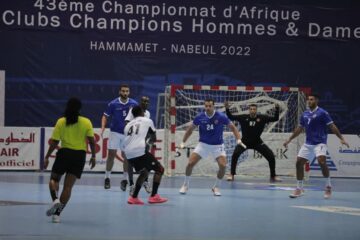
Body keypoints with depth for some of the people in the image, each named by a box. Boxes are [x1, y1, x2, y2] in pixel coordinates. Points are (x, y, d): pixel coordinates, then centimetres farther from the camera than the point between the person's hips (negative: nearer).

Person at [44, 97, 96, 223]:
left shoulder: (61, 122, -2)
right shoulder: (86, 122, 0)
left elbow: (54, 142, -4)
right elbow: (92, 141, -2)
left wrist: (47, 157, 4)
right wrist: (93, 156, 9)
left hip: (64, 153, -1)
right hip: (80, 155, 1)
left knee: (54, 179, 18)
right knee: (68, 186, 4)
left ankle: (55, 199, -10)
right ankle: (57, 213, -1)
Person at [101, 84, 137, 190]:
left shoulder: (134, 104, -3)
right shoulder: (113, 104, -6)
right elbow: (105, 116, 1)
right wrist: (103, 128, -13)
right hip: (115, 132, -1)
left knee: (126, 157, 1)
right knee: (111, 154, -2)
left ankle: (124, 179, 12)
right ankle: (107, 178, 10)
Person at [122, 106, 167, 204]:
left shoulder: (128, 124, 25)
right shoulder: (147, 121, 12)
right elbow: (153, 138, 18)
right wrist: (149, 140, 40)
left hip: (128, 153, 6)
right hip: (140, 151, -6)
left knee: (144, 172, 27)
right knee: (159, 169, 10)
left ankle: (133, 197, 17)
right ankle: (153, 196, 1)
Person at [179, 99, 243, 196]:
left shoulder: (221, 117, -16)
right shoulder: (199, 117, -11)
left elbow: (232, 127, -4)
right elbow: (190, 129, 5)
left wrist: (238, 139, -16)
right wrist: (183, 142, 5)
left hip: (217, 145, -1)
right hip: (203, 144, 1)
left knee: (223, 166, -18)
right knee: (190, 163, -10)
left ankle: (216, 187, 6)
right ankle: (185, 185, 13)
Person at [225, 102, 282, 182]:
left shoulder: (262, 118, -10)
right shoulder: (244, 117, -12)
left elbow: (275, 118, -12)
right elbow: (231, 117, -10)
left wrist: (277, 109, -27)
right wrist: (227, 109, -25)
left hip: (257, 142, 1)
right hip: (245, 142, -1)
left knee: (271, 156, -8)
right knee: (235, 154, -26)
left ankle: (273, 176, 11)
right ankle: (232, 175, -10)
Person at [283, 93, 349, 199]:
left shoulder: (322, 113, -8)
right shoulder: (305, 114, 9)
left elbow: (332, 126, -10)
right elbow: (300, 128, 21)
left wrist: (341, 138, -19)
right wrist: (289, 139, 23)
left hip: (319, 143, -6)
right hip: (308, 143, 6)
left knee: (322, 162, -25)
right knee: (299, 163, 0)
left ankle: (328, 186, -6)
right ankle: (299, 188, 12)